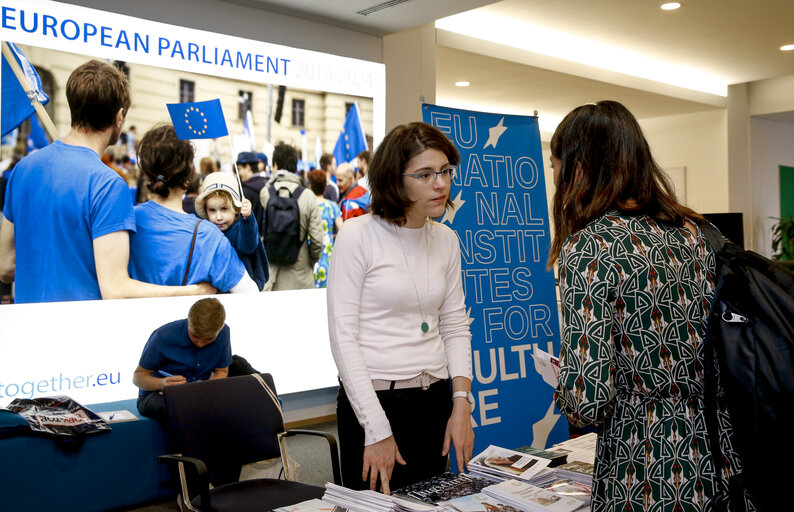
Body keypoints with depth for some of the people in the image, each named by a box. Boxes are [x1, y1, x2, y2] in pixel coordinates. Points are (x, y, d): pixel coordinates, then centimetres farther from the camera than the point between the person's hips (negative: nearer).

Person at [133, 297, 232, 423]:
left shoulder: (223, 333, -8)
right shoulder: (163, 336, -18)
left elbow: (221, 372, 6)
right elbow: (138, 376, -9)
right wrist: (162, 384, -32)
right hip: (157, 394, -2)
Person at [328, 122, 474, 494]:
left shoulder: (446, 240, 6)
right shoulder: (357, 235, -11)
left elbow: (455, 327, 11)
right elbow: (343, 337, -13)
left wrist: (461, 403, -1)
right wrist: (376, 429, -16)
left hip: (435, 401, 6)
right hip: (374, 398, -5)